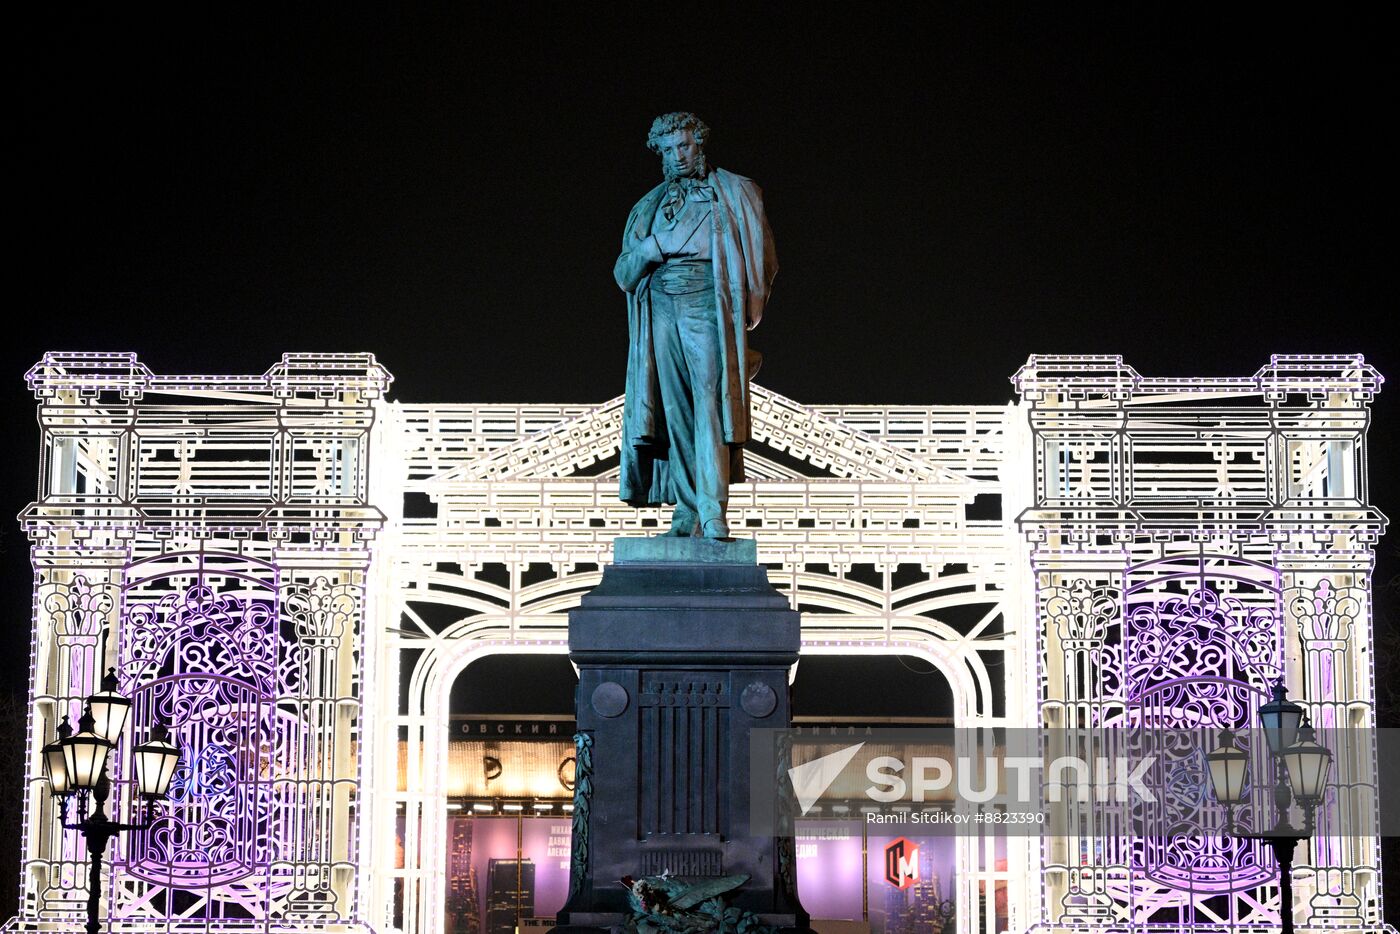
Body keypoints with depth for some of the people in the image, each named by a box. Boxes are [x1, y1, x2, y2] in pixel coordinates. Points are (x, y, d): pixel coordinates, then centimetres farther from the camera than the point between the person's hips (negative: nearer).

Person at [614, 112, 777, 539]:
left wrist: (744, 312, -1)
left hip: (707, 311, -4)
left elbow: (761, 258, 8)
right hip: (661, 313, 4)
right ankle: (688, 509, 1)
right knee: (675, 412, -1)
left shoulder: (733, 192, 11)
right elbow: (624, 275, 14)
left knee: (711, 404, -15)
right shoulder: (648, 208, 21)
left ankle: (712, 512, -21)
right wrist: (652, 247, -6)